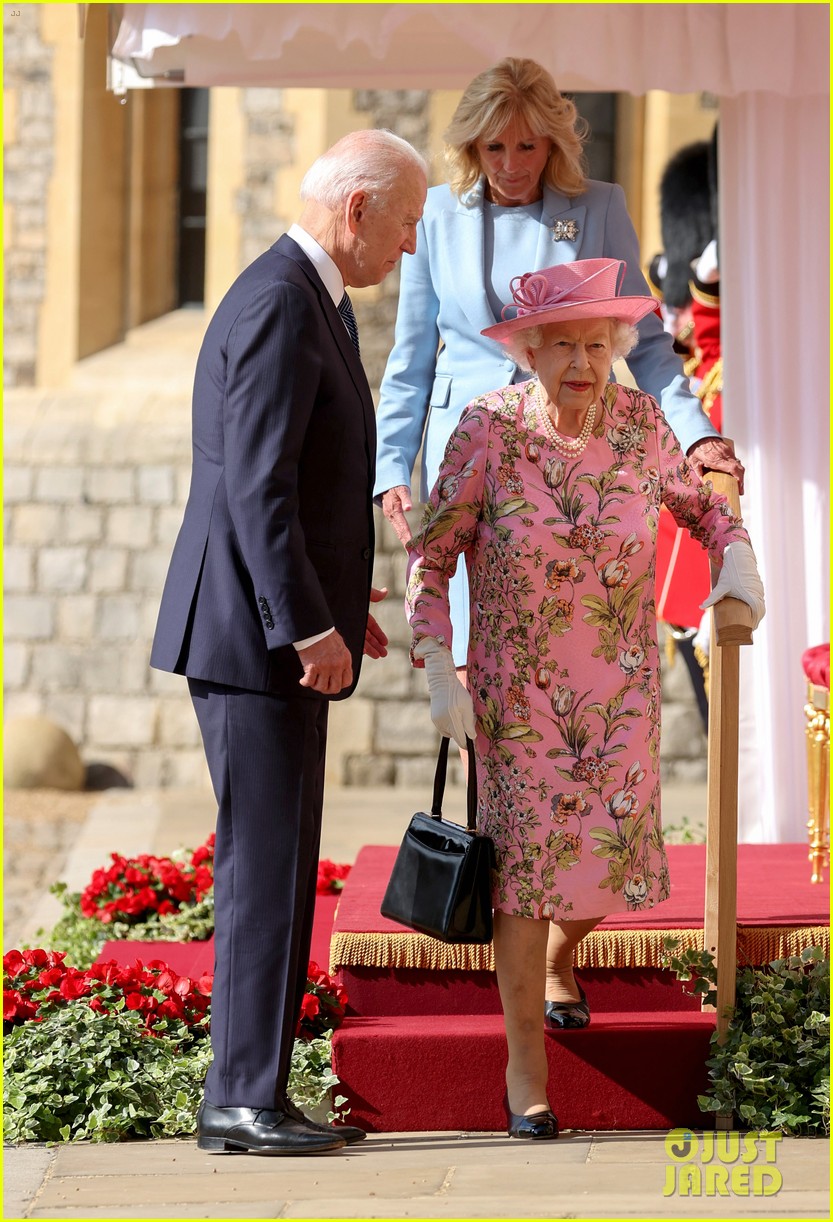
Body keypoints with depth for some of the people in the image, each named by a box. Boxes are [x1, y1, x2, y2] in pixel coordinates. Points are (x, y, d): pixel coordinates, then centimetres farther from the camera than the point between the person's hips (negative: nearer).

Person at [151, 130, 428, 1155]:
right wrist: (311, 627, -22)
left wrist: (330, 603, 20)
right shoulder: (278, 305, -16)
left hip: (274, 630, 11)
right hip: (256, 641, -11)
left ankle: (248, 1096, 17)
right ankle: (245, 1101, 0)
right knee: (266, 870, -6)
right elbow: (256, 486, -22)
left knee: (272, 871, 12)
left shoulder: (310, 302, 17)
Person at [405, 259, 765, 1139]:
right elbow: (429, 556, -8)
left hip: (619, 687, 3)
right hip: (515, 684, -2)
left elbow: (698, 502, 12)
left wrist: (737, 558, -7)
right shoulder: (488, 428, -15)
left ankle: (561, 954, 40)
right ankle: (525, 1066, 6)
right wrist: (439, 672, -15)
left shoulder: (640, 423, -8)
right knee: (525, 853, -8)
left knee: (611, 856, 2)